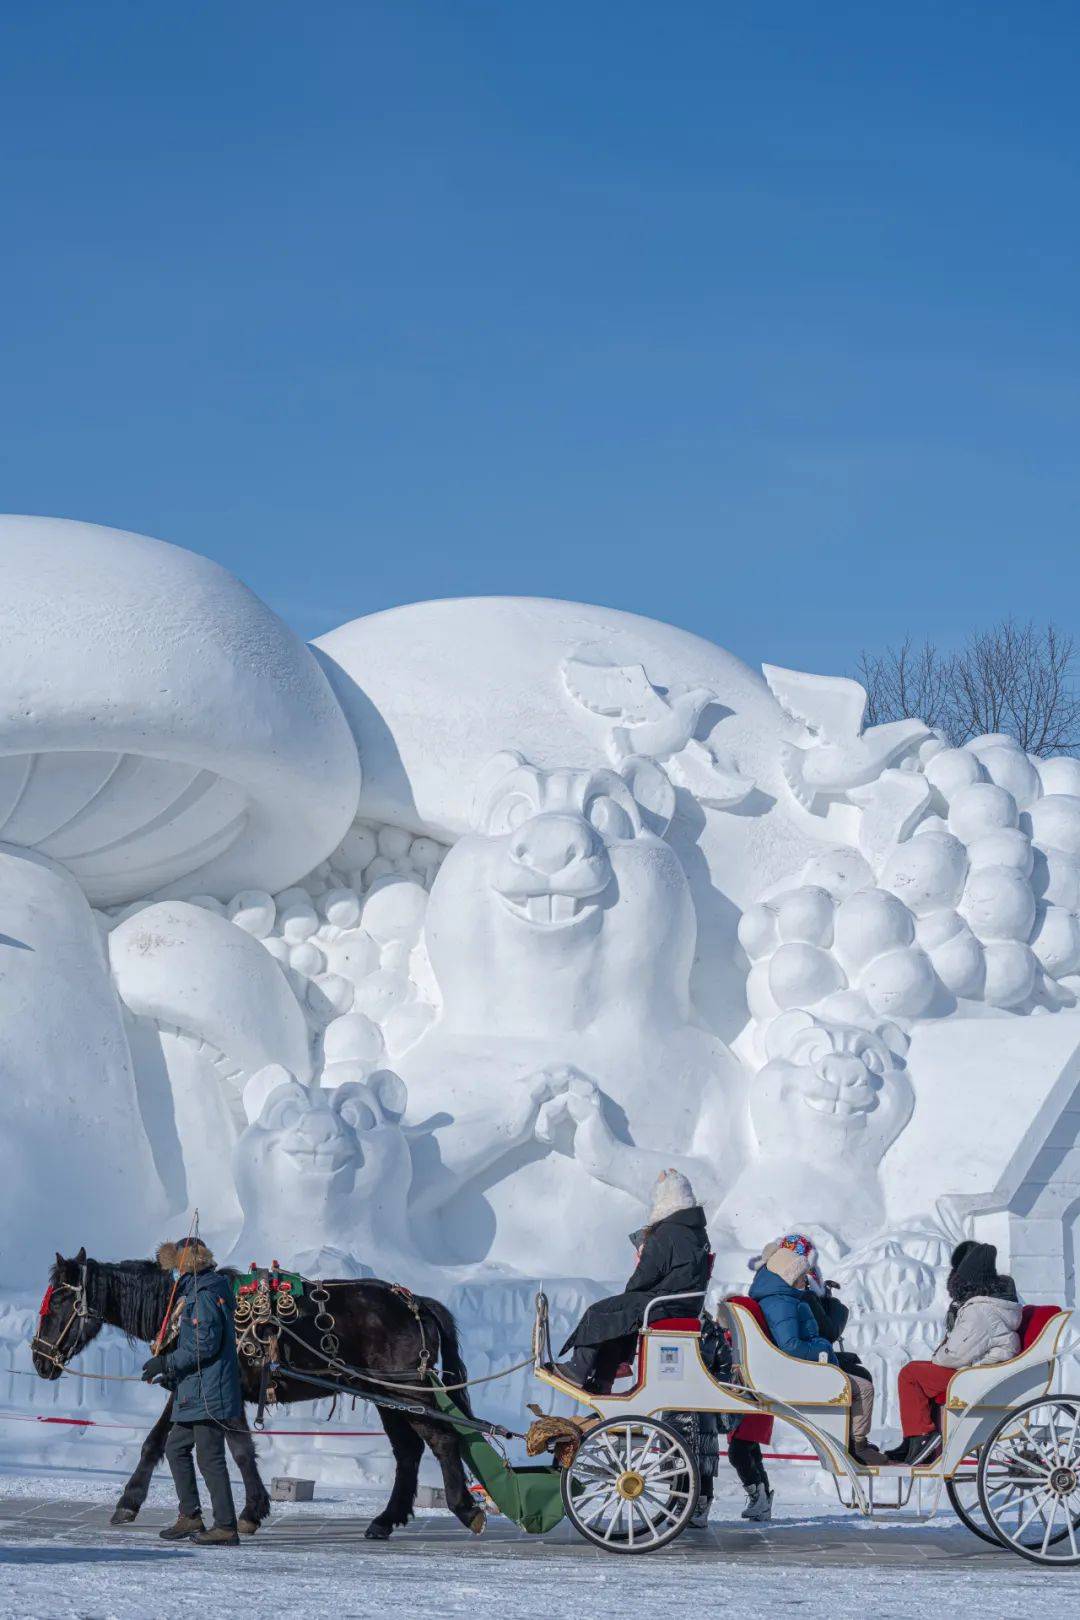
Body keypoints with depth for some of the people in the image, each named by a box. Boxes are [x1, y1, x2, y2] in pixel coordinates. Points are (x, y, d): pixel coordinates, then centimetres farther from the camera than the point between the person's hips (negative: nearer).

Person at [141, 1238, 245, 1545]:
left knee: (209, 1458, -8)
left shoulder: (205, 1296, -14)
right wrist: (170, 1375, 20)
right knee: (176, 1447, 16)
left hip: (208, 1394, -11)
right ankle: (190, 1517, 20)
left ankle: (226, 1528, -5)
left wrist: (166, 1363, -17)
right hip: (197, 1392, 11)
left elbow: (205, 1345, -22)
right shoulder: (196, 1294, 18)